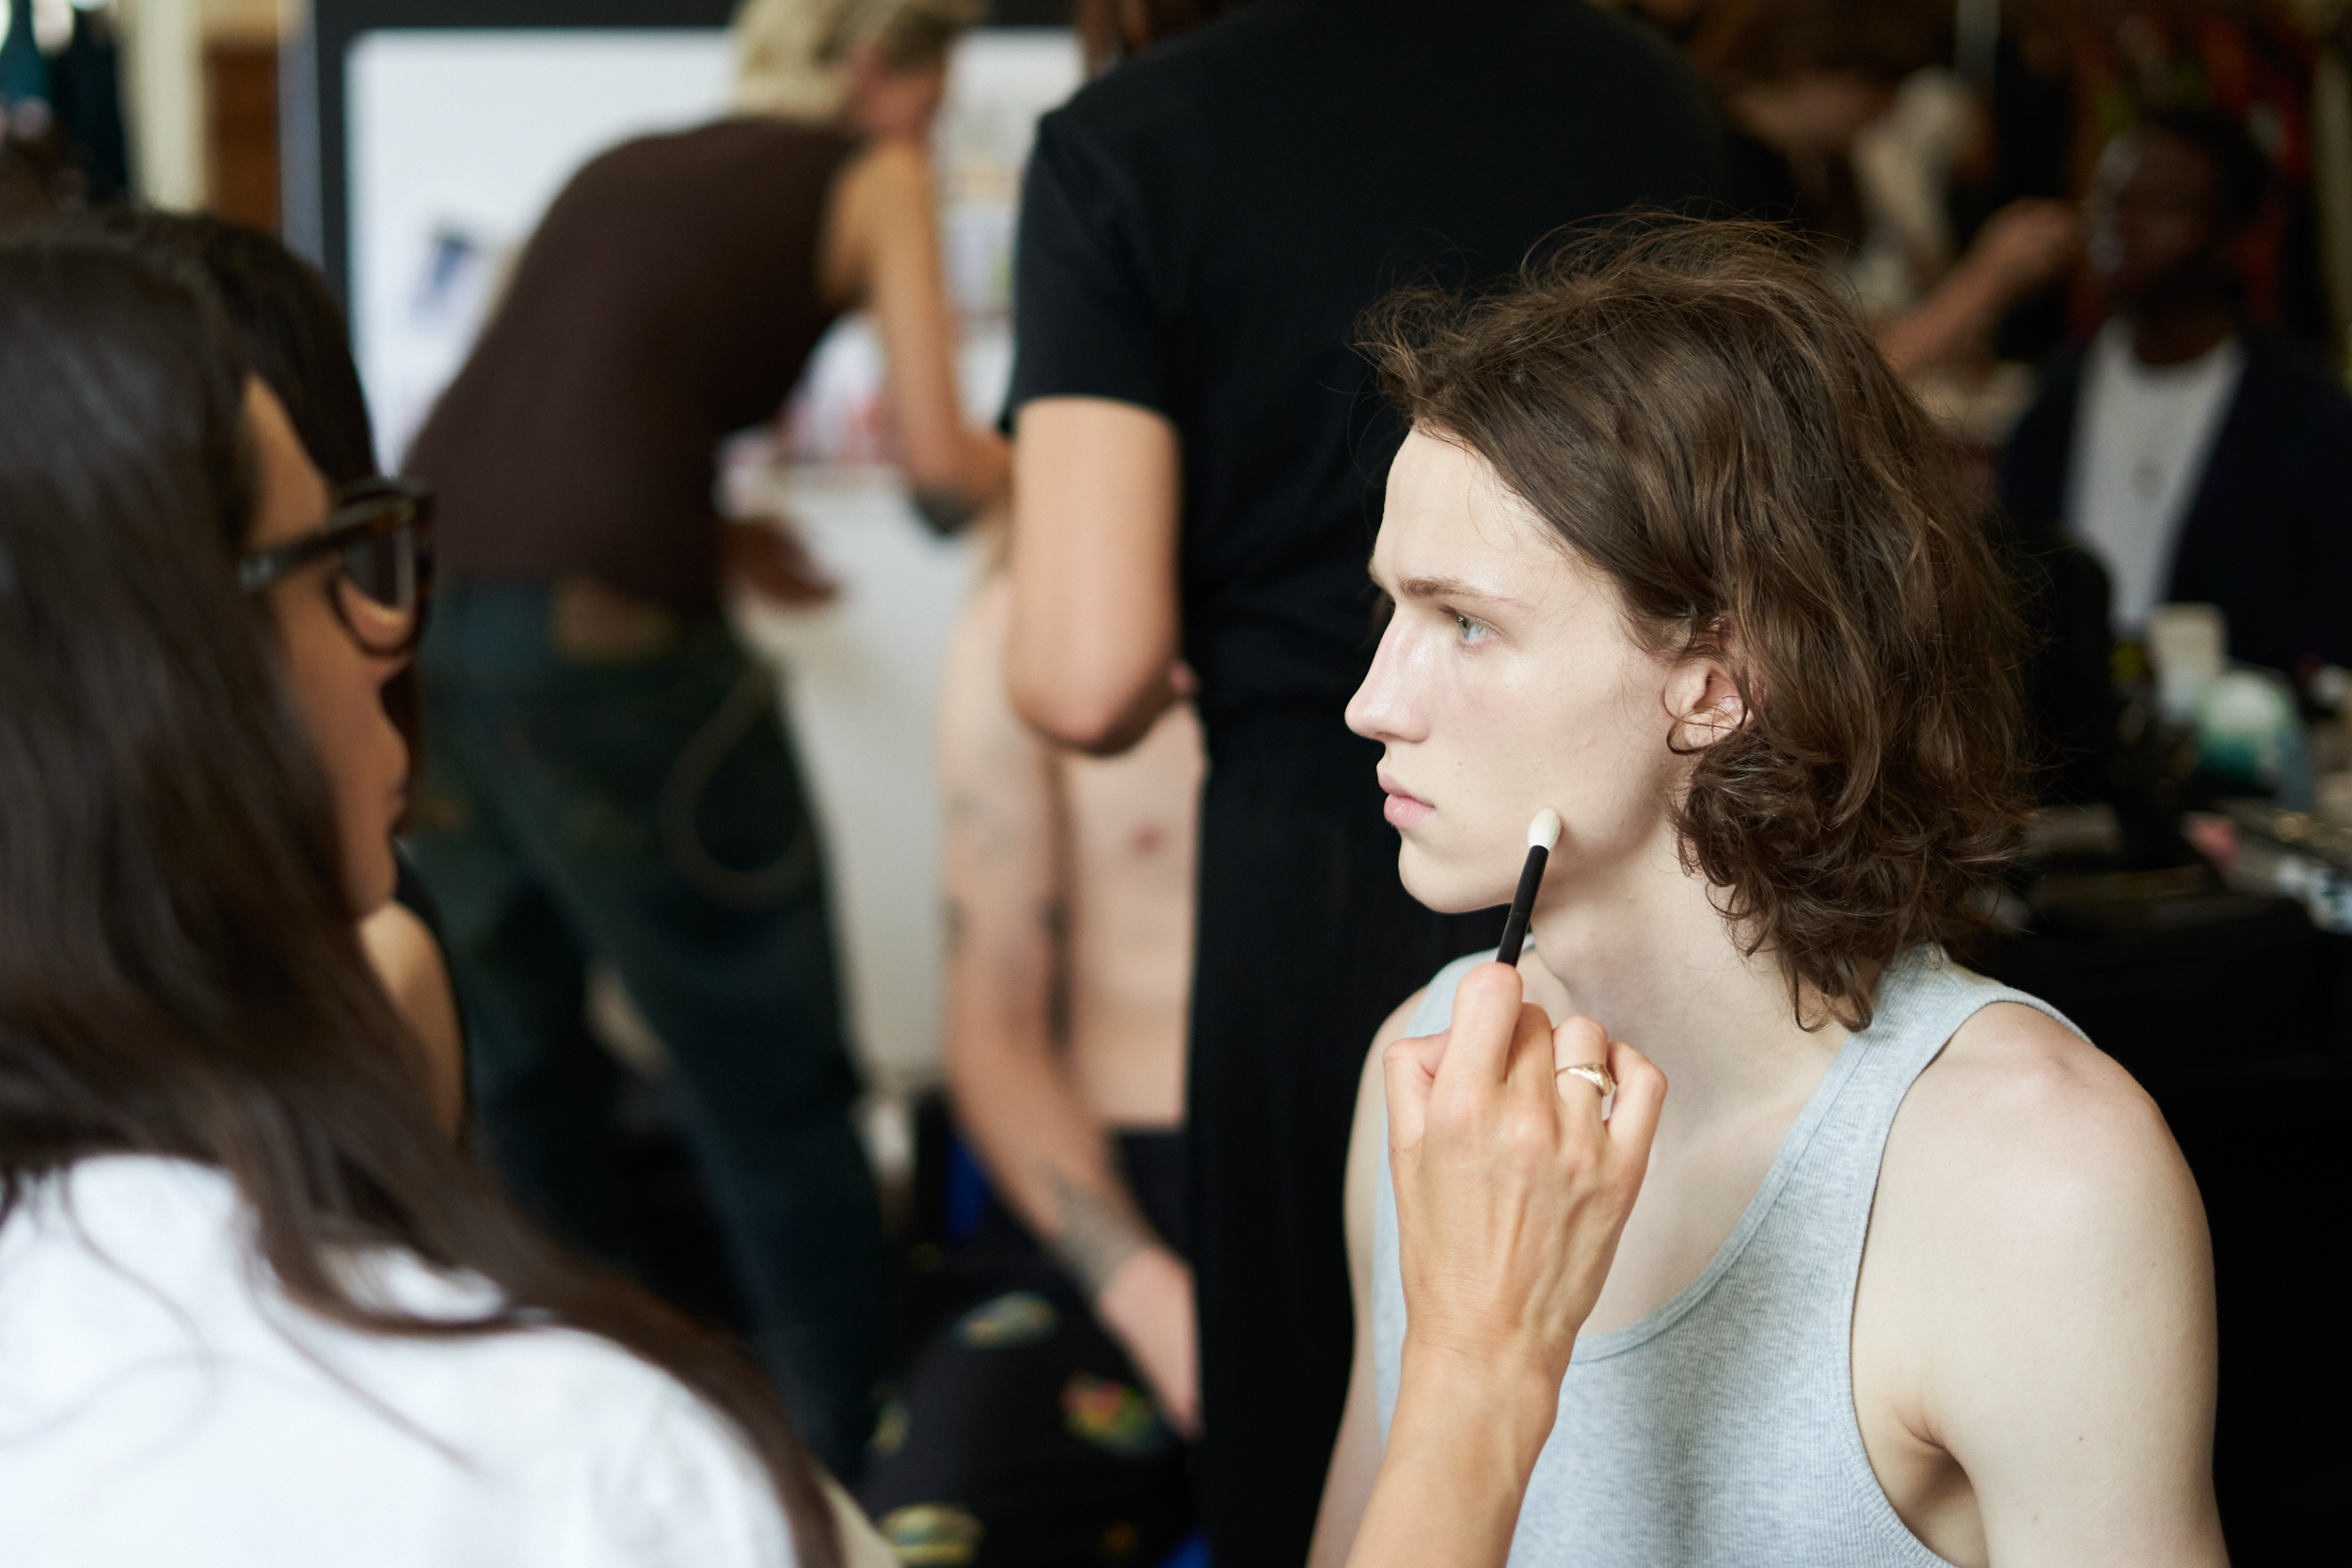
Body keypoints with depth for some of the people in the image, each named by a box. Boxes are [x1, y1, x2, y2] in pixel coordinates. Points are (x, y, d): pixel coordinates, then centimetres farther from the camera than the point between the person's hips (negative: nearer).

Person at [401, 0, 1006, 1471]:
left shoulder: (622, 170, 27)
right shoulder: (873, 175, 10)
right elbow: (940, 460, 2)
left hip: (424, 584, 7)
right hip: (593, 633, -7)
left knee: (525, 1058, 22)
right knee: (776, 1091, 4)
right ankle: (864, 1480, 10)